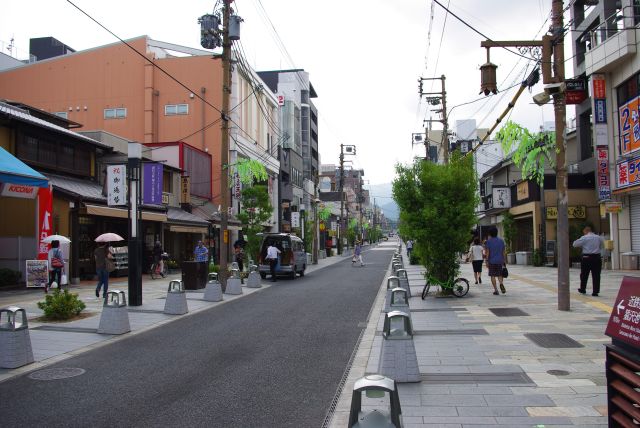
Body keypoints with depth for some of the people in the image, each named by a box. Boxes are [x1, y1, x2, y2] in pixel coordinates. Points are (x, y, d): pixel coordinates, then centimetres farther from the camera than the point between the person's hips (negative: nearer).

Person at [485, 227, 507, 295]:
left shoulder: (488, 241, -4)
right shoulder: (501, 241, 6)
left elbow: (487, 252, -8)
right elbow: (504, 252, 5)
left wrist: (487, 261, -5)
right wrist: (505, 261, 10)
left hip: (492, 261, -2)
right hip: (499, 261, 3)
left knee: (493, 276, 5)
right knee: (499, 275, 11)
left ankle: (496, 290, 1)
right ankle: (501, 284, -19)